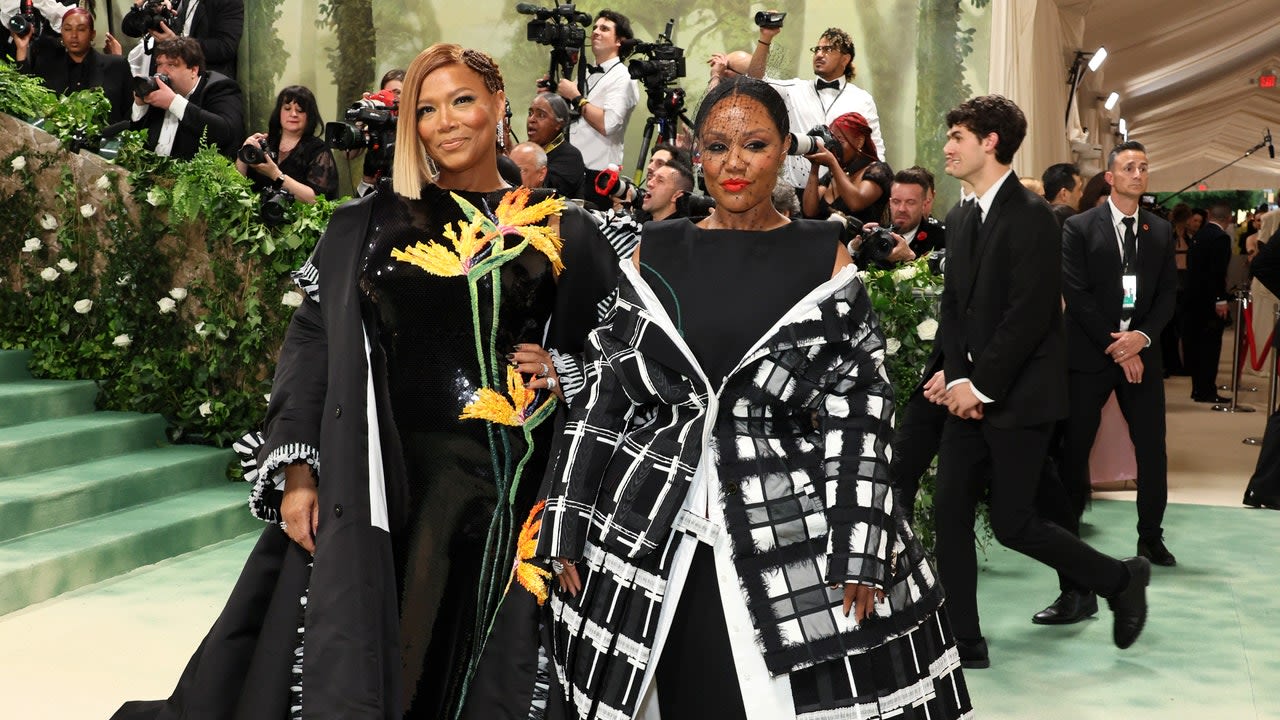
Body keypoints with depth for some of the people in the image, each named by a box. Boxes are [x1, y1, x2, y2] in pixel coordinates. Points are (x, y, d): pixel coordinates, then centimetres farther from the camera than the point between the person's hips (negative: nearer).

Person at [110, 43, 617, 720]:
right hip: (368, 472, 0)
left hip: (490, 475, 0)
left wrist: (553, 376, -8)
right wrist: (297, 469, -5)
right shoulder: (368, 223, 8)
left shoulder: (557, 234, 7)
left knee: (443, 663, 5)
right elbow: (311, 340, 4)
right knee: (340, 662, -1)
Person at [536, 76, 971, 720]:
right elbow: (600, 397, 6)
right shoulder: (657, 254, 7)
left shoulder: (824, 257, 2)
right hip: (654, 539, 2)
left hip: (793, 534, -1)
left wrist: (860, 553, -12)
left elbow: (859, 411, -3)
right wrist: (569, 531, 2)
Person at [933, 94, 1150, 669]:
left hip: (1019, 396, -7)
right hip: (970, 392, 7)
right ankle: (963, 642, 13)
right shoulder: (959, 220, 12)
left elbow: (1031, 313, -19)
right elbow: (953, 306, 11)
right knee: (949, 511, 3)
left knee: (1012, 523, -3)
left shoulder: (1032, 216, -12)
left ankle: (1121, 580, 20)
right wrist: (957, 378, -3)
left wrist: (980, 383, -18)